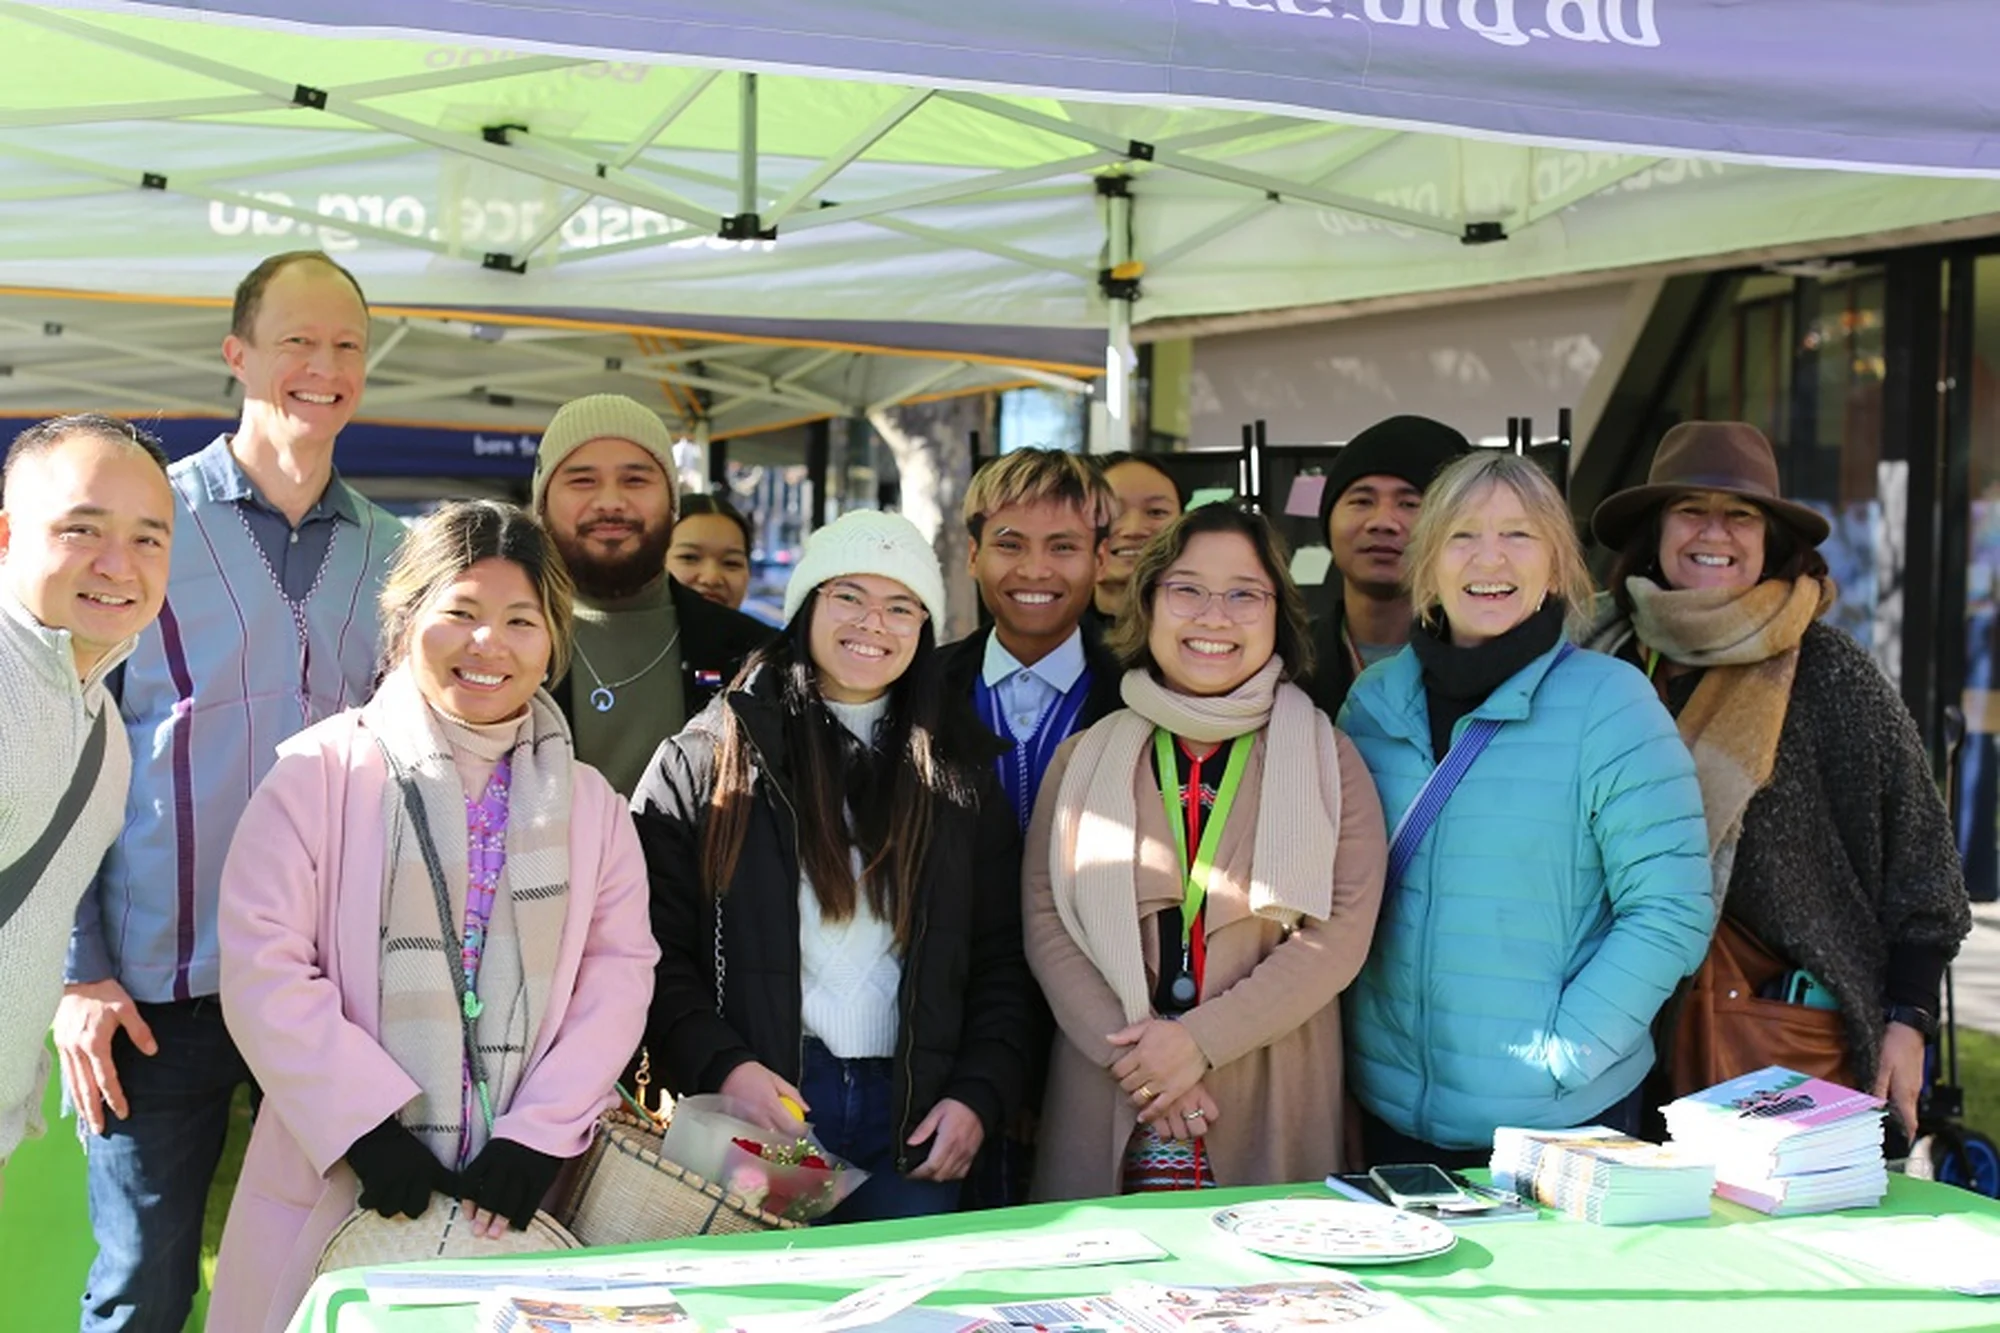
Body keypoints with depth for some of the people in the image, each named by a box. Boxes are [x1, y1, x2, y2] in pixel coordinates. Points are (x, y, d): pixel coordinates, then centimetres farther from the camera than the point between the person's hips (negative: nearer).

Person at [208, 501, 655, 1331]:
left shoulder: (589, 804, 8)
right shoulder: (320, 773, -3)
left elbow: (619, 969, 3)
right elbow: (264, 967, -8)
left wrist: (538, 1135, -8)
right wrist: (365, 1128, -14)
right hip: (337, 1188, -2)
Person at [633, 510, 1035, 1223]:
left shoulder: (957, 770, 11)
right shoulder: (711, 754, 2)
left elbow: (1001, 957, 9)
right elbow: (656, 942, -4)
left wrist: (980, 1095, -2)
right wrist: (723, 1066, -16)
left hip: (915, 1116, 3)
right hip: (760, 1107, -2)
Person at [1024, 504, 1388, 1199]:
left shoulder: (1327, 761, 4)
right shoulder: (1083, 762, 8)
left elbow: (1340, 932, -5)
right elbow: (1045, 923, 1)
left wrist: (1199, 1040, -14)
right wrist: (1134, 1056, -12)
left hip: (1275, 1108, -1)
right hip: (1105, 1108, 1)